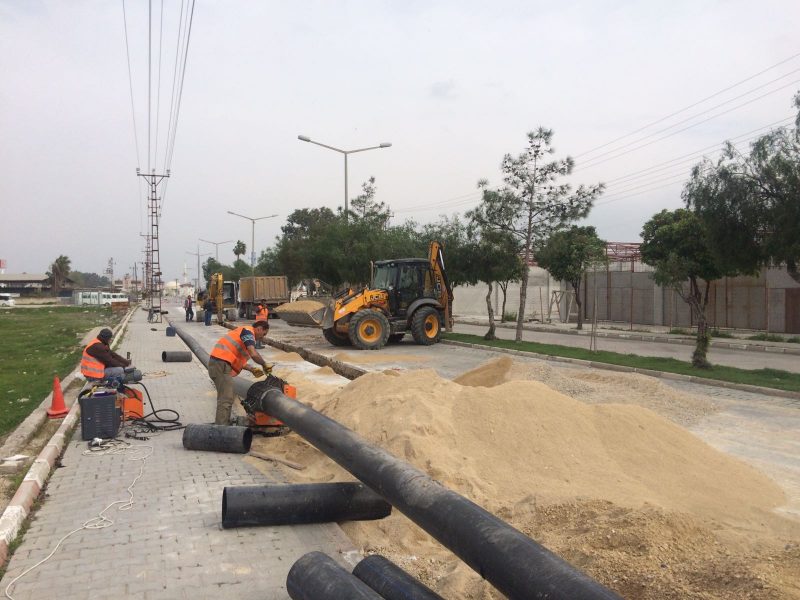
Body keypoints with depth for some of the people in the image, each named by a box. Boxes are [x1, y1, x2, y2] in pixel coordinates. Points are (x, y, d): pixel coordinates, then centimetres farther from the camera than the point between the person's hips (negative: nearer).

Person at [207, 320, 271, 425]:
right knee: (226, 399, -11)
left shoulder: (243, 332, 24)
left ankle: (223, 424, 26)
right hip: (221, 365, -11)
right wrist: (264, 364, -5)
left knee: (224, 397, 19)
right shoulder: (248, 332, -5)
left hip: (217, 363, 11)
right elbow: (253, 354, -20)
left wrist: (251, 369, 19)